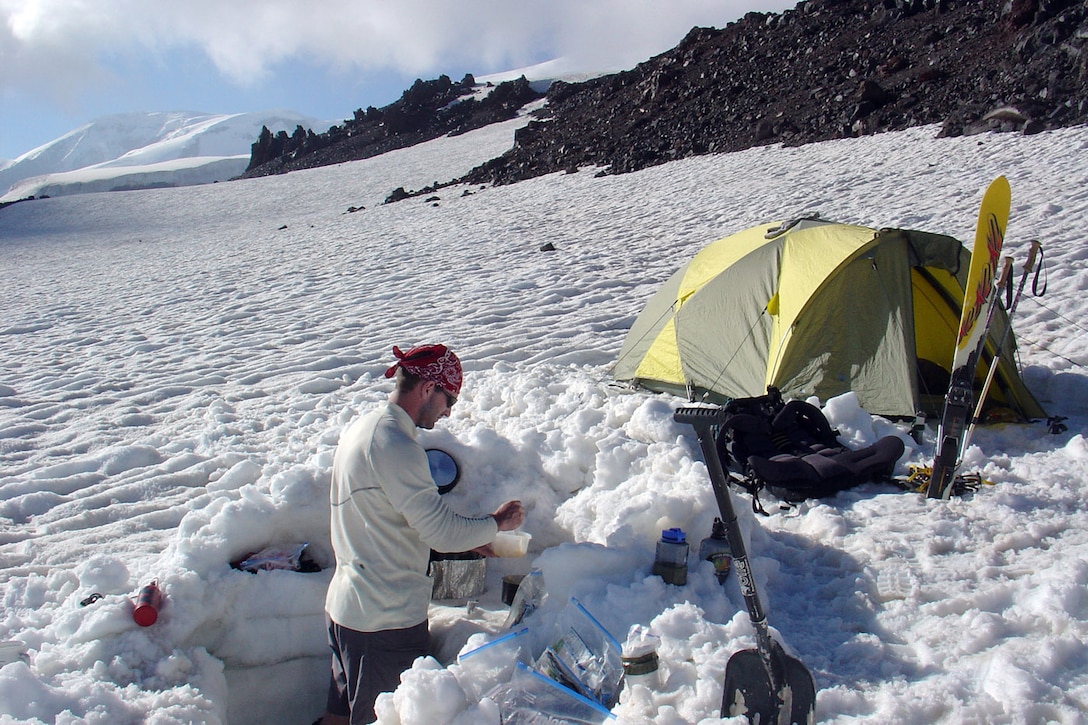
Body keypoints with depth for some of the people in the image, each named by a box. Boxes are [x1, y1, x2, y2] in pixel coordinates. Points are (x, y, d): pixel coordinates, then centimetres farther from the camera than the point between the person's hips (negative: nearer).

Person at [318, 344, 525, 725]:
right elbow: (442, 530, -23)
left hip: (345, 606, 10)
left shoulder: (362, 427, 8)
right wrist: (496, 523, -5)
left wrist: (466, 539, 15)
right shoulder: (395, 446, -24)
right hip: (387, 619, -10)